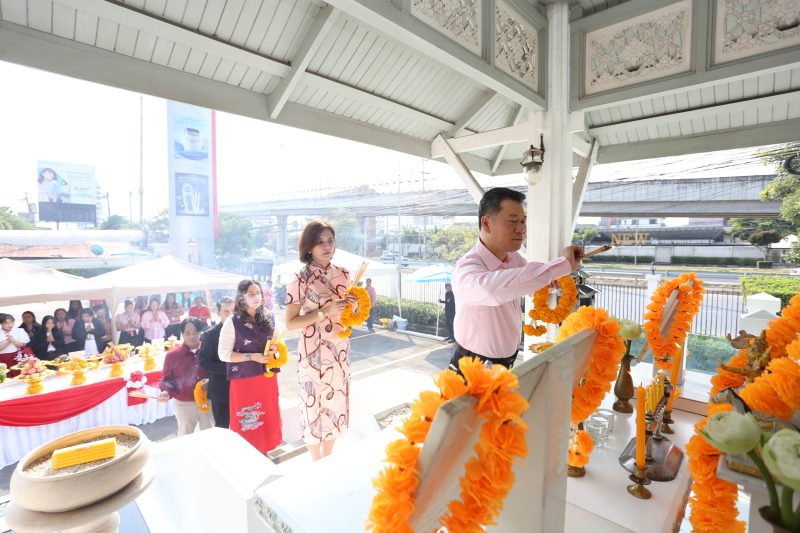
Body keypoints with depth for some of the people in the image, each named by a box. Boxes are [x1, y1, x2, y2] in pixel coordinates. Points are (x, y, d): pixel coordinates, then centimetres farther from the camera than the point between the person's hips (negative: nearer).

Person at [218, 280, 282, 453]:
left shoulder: (269, 318, 2)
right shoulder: (232, 322, -11)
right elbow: (223, 354, -10)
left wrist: (274, 348, -7)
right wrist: (252, 357, -18)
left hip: (267, 376, 4)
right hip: (244, 379, -4)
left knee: (268, 417, 15)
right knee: (247, 422, 7)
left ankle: (267, 450, 35)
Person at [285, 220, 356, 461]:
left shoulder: (343, 274, 3)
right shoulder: (301, 279, -13)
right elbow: (290, 323, -13)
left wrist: (353, 306, -7)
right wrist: (324, 311, -22)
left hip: (340, 351, 5)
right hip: (314, 353, -5)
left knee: (336, 402, 16)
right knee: (315, 404, 9)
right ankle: (317, 466, 33)